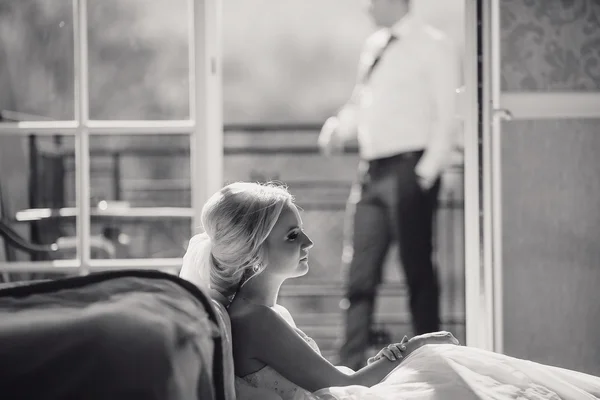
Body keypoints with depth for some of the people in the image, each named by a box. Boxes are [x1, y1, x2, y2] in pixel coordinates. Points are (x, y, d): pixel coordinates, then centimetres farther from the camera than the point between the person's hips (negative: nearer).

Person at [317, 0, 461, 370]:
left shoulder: (433, 46, -7)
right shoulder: (374, 46, 15)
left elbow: (447, 116, -10)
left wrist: (427, 171, -17)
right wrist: (339, 128, 4)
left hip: (409, 169, -7)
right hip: (371, 170, 7)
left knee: (418, 270, 0)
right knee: (360, 273, 5)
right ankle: (352, 364, 10)